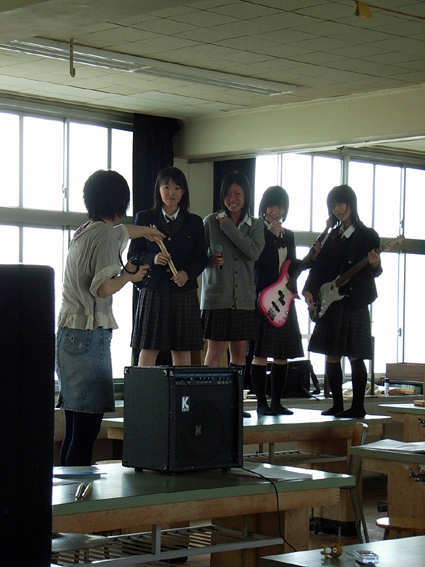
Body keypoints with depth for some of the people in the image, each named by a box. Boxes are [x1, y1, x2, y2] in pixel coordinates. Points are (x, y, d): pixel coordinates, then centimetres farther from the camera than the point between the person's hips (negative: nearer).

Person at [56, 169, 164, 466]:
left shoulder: (84, 232, 18)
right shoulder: (106, 236, -10)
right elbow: (103, 288, -21)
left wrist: (146, 231, 61)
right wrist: (129, 274, -2)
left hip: (68, 334, 9)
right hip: (89, 337, -9)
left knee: (74, 430, 12)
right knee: (87, 428, -11)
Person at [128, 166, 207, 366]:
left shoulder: (194, 222, 12)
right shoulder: (144, 219, 8)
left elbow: (201, 257, 9)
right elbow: (133, 255, 6)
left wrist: (187, 273, -10)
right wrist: (152, 258, -14)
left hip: (184, 291, 1)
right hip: (153, 290, -1)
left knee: (182, 350, 2)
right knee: (148, 349, -3)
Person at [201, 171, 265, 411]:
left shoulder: (255, 225, 9)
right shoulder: (210, 222, 4)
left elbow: (254, 252, -10)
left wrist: (228, 226, -10)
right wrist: (210, 260, -16)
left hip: (244, 298, 3)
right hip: (216, 295, -3)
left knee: (240, 350, 6)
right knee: (215, 349, -6)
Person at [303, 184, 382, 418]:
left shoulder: (367, 236, 0)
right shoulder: (331, 236, 15)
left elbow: (375, 271, -2)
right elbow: (318, 267, 10)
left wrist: (374, 265, -25)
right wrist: (309, 290, -4)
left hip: (355, 303, -5)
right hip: (330, 303, 5)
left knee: (354, 355, -5)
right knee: (331, 356, 5)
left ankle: (358, 406, -1)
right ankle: (337, 404, 13)